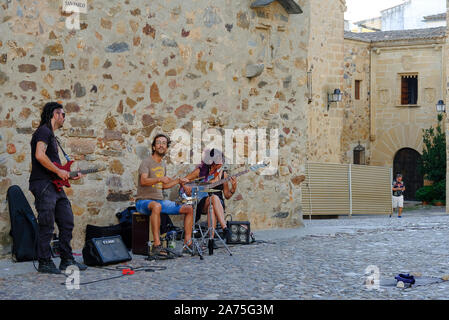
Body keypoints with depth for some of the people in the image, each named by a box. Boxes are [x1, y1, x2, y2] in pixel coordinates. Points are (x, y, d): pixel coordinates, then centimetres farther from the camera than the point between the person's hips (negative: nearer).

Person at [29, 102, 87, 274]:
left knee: (67, 223, 10)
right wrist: (59, 171, -16)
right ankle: (44, 263, 2)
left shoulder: (52, 135, 24)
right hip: (43, 185, -10)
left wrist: (69, 174, 20)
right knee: (47, 226, -6)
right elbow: (40, 155, -22)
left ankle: (67, 260, 17)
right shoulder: (44, 131, -7)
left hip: (55, 186, 10)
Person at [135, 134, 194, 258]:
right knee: (156, 206, -43)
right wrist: (159, 179, -41)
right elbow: (143, 181, -26)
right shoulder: (147, 162, -8)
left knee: (189, 208, -1)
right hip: (144, 201, -8)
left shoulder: (162, 163, 17)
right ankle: (156, 246, -45)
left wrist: (178, 181, 13)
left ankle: (187, 243, -1)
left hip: (160, 200, 8)